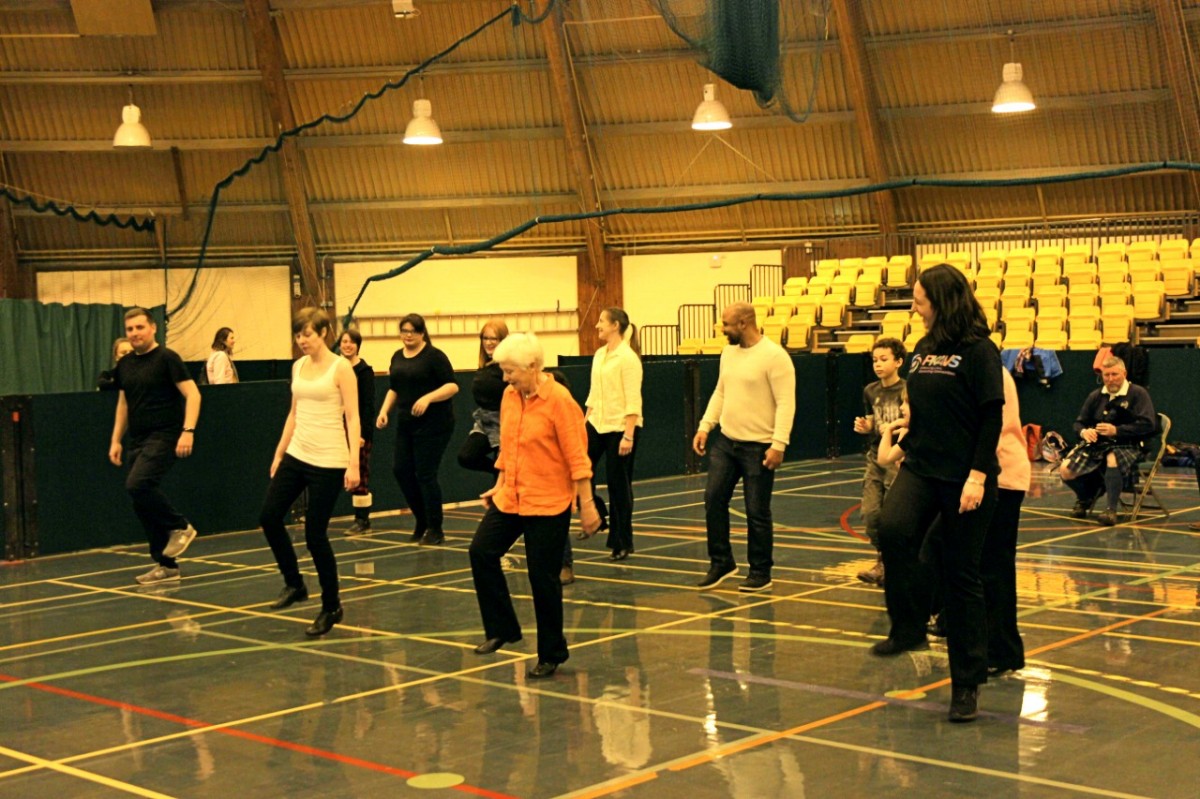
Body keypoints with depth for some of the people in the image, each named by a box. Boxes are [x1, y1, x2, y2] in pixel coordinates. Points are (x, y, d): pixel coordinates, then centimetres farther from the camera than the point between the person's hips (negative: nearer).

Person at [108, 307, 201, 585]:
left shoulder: (166, 358, -8)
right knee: (143, 502, 6)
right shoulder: (124, 365, 13)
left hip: (163, 437, -7)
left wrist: (188, 430, -23)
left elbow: (192, 394, -13)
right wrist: (116, 440, 18)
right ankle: (167, 565, 14)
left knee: (138, 484, -26)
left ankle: (180, 526, -6)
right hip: (137, 441, 8)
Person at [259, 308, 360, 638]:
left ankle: (331, 607, 13)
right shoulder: (298, 367, 11)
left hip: (328, 461, -6)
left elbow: (352, 417, -11)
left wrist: (354, 463, -18)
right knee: (269, 516, -3)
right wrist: (279, 453, 16)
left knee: (315, 534, -4)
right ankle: (294, 584, 18)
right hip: (296, 455, 7)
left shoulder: (340, 368, -7)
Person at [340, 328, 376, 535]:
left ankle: (363, 520, 1)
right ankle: (361, 519, 14)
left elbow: (368, 404, -10)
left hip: (360, 430, -6)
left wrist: (362, 433, -16)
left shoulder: (364, 370, -6)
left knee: (360, 476, -5)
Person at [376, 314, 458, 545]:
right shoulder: (398, 357, 12)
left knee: (425, 474, -6)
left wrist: (428, 398, -26)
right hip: (406, 424, 7)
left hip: (433, 424, -7)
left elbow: (452, 386, -14)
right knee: (401, 470, 3)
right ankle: (422, 520, 21)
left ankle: (435, 530, 7)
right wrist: (384, 411, 7)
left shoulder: (434, 356, -9)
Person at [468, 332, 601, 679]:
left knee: (543, 578, -1)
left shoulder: (559, 400, -15)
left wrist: (587, 504, -15)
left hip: (548, 504, -7)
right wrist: (499, 484, 17)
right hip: (510, 498, 7)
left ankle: (551, 655, 15)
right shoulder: (509, 396, 5)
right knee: (482, 552, -2)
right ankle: (502, 629, 13)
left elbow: (577, 456, -15)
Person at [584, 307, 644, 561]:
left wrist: (628, 436, -20)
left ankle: (622, 543, 13)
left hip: (621, 426, -7)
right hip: (597, 424, 7)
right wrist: (584, 423, 16)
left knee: (619, 483, 2)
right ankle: (596, 517, 17)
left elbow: (633, 401, -16)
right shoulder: (599, 355, 11)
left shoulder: (628, 358, -13)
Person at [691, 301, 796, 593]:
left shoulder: (774, 356, -15)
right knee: (713, 499, 4)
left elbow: (786, 403, -18)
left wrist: (778, 444, -23)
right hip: (725, 440, 7)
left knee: (757, 512, 1)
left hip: (758, 447, -7)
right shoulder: (729, 353, 9)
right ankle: (721, 562, 18)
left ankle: (760, 574, 14)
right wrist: (704, 427, 10)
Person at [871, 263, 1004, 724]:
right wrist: (907, 445, 13)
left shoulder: (978, 351, -9)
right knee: (893, 528, -25)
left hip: (964, 477, -5)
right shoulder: (923, 349, 11)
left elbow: (991, 418, -12)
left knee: (962, 576, 1)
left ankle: (967, 684, 12)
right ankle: (909, 628, -8)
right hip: (920, 468, 5)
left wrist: (977, 477, -18)